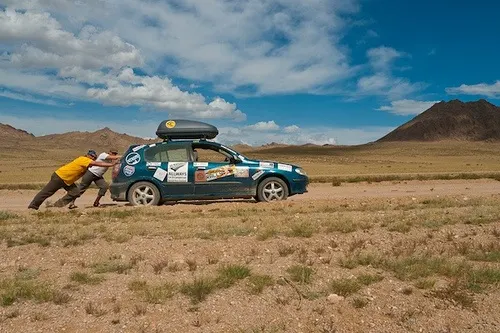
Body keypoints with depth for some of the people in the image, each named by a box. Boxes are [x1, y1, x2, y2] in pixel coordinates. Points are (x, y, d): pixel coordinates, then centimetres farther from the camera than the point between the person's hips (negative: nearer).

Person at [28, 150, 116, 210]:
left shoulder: (85, 162, 4)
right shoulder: (84, 159, -23)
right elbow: (98, 164, -29)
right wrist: (112, 164, -30)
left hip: (67, 180, 9)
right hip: (59, 176, -9)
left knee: (75, 193, -6)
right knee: (46, 192, 2)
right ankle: (32, 206, 16)